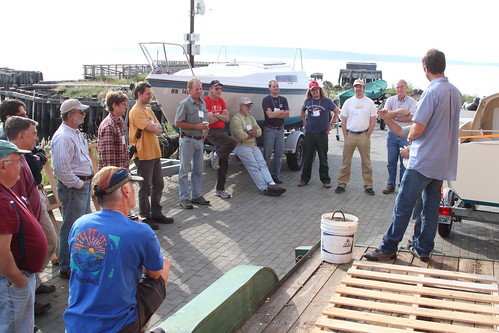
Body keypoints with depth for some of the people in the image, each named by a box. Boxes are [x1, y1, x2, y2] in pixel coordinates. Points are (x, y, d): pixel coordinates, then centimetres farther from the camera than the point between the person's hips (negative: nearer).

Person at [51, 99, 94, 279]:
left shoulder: (76, 133, 13)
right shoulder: (63, 137, -20)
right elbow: (61, 169, -26)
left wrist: (87, 180, 14)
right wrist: (79, 184, -17)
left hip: (83, 184, 11)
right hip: (72, 188, -11)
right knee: (71, 229, -2)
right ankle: (67, 268, 9)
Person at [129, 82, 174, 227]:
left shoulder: (149, 110, 15)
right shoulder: (136, 112, -14)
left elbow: (159, 129, 11)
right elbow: (152, 128, -21)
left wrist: (153, 127, -9)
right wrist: (156, 126, 0)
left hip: (155, 154, 9)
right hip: (143, 155, -9)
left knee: (158, 185, 16)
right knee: (146, 188, 0)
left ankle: (156, 214, 27)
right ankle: (145, 218, 12)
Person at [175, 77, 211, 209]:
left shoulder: (203, 103, 12)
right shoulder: (185, 104, -10)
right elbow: (178, 123, -14)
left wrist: (205, 131, 7)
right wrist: (196, 126, -17)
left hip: (199, 140, 7)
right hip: (188, 140, -7)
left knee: (198, 170, 12)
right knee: (185, 170, -1)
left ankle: (196, 196, 22)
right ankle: (184, 198, 4)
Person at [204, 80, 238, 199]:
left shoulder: (221, 101, 14)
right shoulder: (206, 101, -8)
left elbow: (227, 118, 8)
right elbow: (209, 120, -16)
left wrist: (216, 115, -7)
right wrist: (221, 116, -1)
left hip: (222, 131, 7)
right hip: (212, 132, -7)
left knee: (223, 163, 6)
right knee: (232, 142, -30)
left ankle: (220, 189, 15)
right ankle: (215, 155, -3)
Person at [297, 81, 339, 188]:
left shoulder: (327, 101, -1)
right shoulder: (307, 102, 6)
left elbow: (336, 112, 9)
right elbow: (303, 111, 25)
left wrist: (330, 125, 5)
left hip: (322, 134, -2)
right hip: (309, 134, 2)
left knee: (323, 159, 3)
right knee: (307, 158, 7)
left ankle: (325, 180, 12)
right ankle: (304, 179, 17)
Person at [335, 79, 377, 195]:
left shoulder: (369, 102, 4)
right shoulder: (348, 102, 7)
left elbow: (373, 121, 3)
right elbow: (343, 121, 8)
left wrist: (367, 136, -4)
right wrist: (346, 136, 1)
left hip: (364, 135, -1)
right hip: (349, 134, 1)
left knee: (366, 161, 4)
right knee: (346, 161, 4)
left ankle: (368, 185, 12)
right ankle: (342, 184, 10)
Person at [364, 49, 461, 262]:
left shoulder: (432, 92, -17)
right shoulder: (456, 93, 10)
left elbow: (418, 129, -21)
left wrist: (410, 137, 1)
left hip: (423, 161, -8)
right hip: (444, 162, 8)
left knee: (404, 204, -2)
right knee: (431, 205, 13)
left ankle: (388, 248, 4)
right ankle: (423, 248, 21)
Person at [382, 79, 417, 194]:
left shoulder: (411, 101, 0)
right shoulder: (390, 100, 7)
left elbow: (411, 118, -13)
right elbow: (386, 114, -9)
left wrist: (394, 117, -12)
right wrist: (400, 112, -17)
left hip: (405, 134, -2)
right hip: (392, 134, 2)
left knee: (405, 162, 0)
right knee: (391, 161, 7)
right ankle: (391, 184, 16)